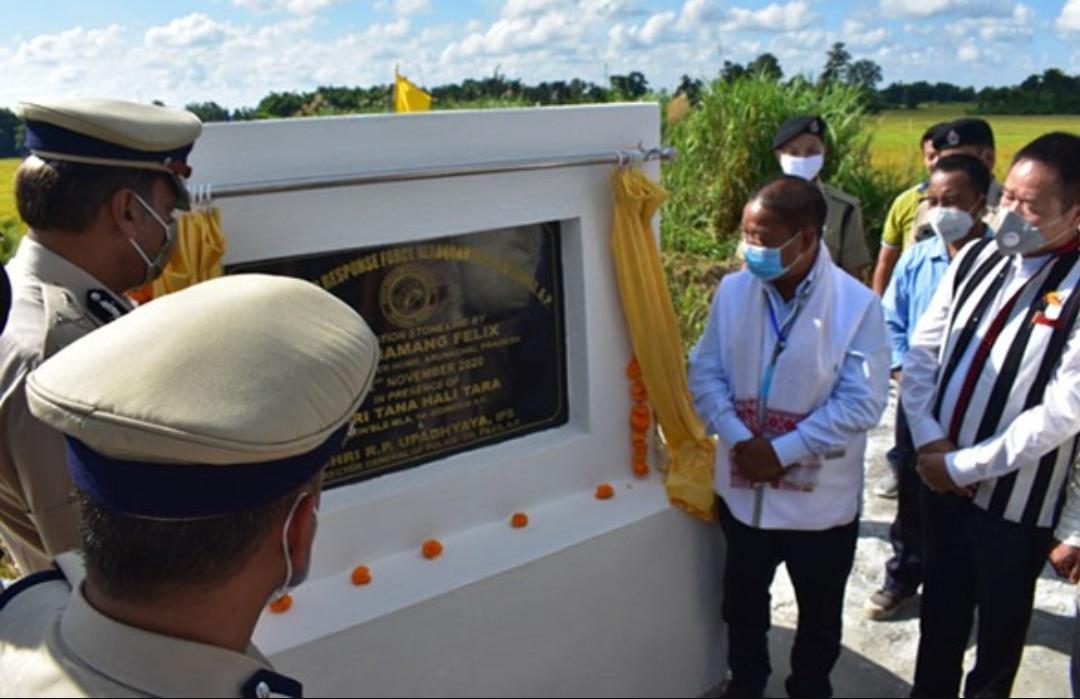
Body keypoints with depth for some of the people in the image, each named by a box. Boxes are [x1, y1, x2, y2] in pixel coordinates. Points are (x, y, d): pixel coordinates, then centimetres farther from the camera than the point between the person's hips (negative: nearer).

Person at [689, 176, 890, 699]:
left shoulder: (857, 305, -17)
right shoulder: (732, 291, -7)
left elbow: (862, 402, -18)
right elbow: (705, 371, -3)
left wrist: (782, 451, -21)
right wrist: (739, 440, -17)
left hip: (821, 499, -3)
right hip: (742, 487, 3)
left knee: (819, 612, 21)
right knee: (742, 600, 24)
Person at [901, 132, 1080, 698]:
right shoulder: (977, 258, -2)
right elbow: (921, 351, 2)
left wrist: (964, 465, -15)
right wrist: (929, 441, -8)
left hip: (1015, 501, -4)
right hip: (940, 478, 5)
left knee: (1000, 625, 19)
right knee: (940, 611, 23)